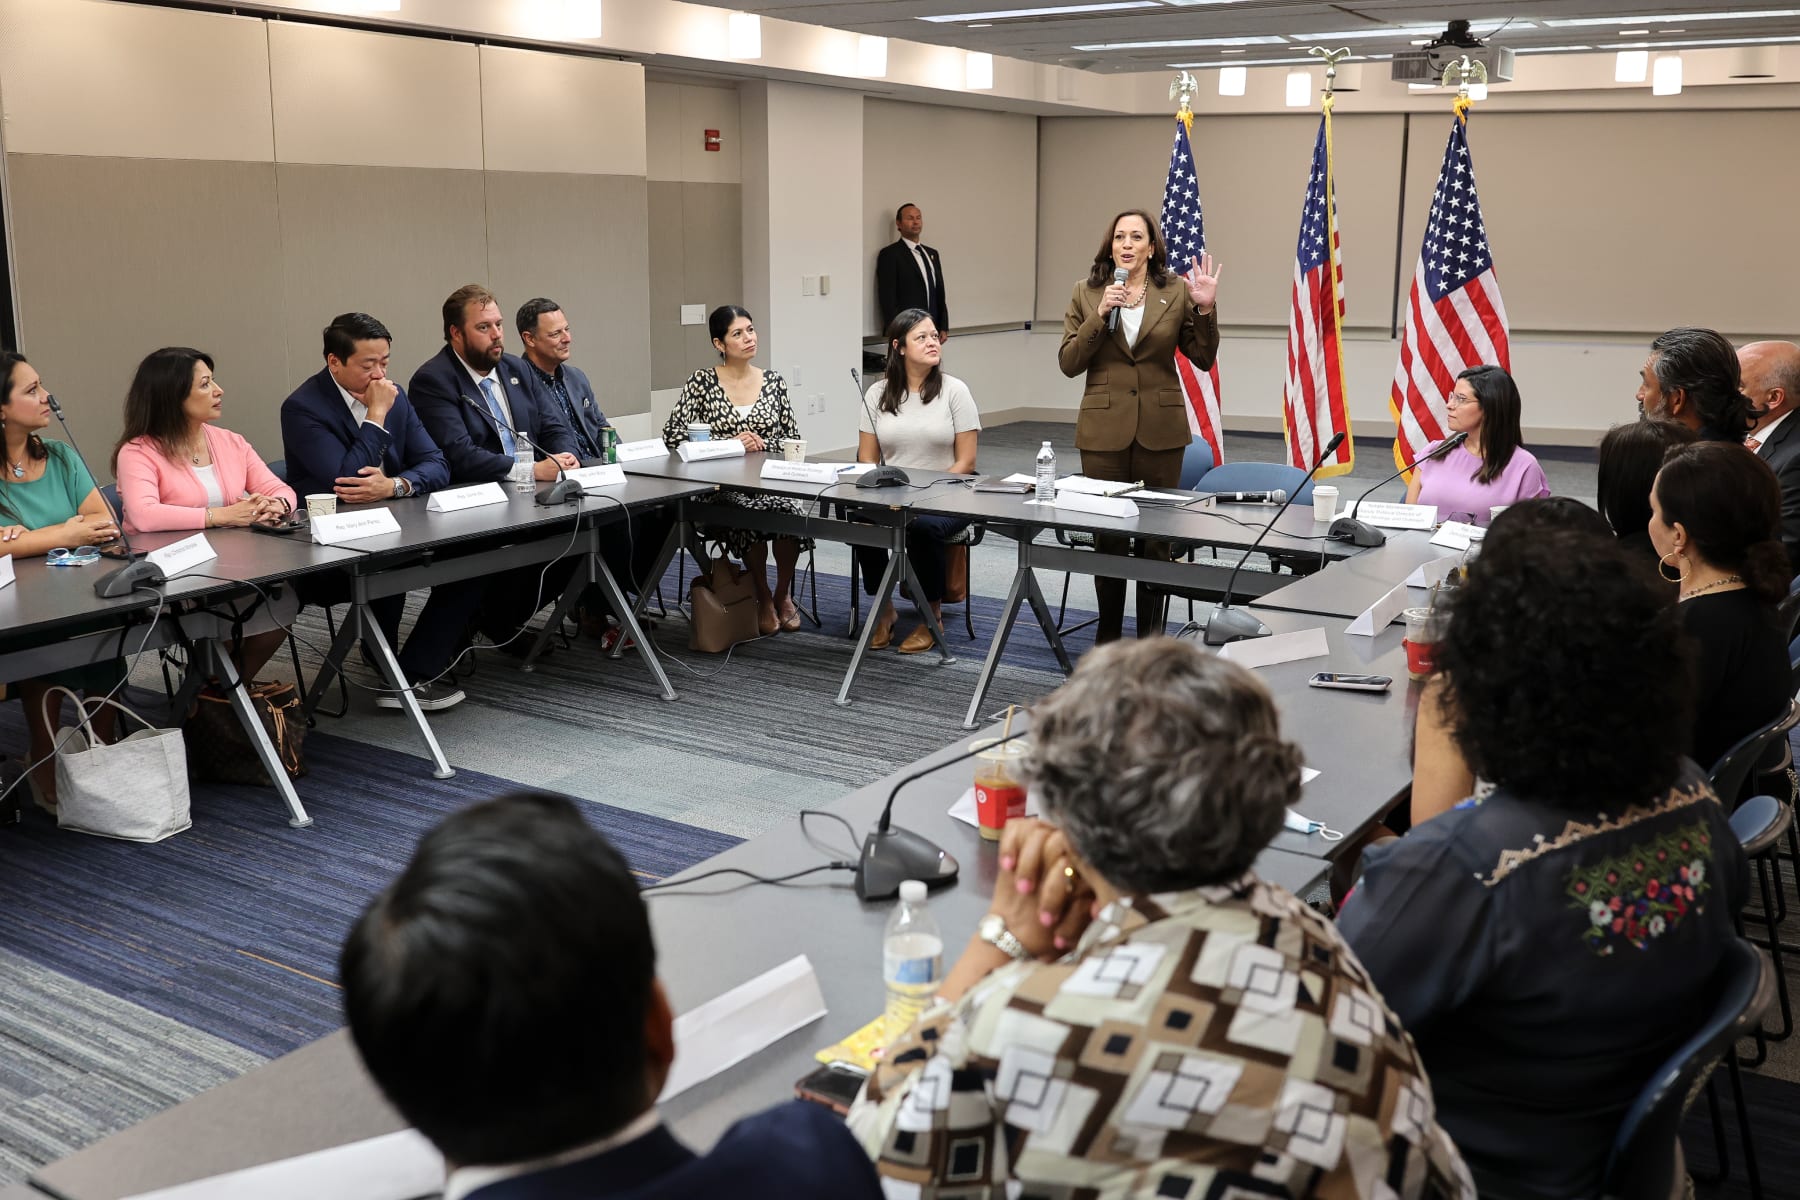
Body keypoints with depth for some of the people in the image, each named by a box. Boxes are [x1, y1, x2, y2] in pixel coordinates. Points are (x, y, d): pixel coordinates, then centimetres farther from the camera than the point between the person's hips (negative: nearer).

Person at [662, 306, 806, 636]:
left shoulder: (773, 382, 11)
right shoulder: (702, 382, 2)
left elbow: (794, 440, 12)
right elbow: (672, 435, -7)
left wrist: (761, 443, -9)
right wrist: (732, 442, -14)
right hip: (722, 488, -2)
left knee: (787, 510, -33)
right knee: (751, 513, -36)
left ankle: (783, 594, -6)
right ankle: (763, 599, -11)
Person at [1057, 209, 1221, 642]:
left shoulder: (1177, 292, 2)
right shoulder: (1087, 293, 4)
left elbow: (1203, 358, 2)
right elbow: (1068, 363, -1)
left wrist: (1206, 309, -12)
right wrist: (1100, 315, -13)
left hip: (1160, 429, 0)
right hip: (1104, 428, 0)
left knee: (1156, 536, 4)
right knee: (1108, 534, 5)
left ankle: (1150, 637, 16)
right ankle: (1108, 633, 21)